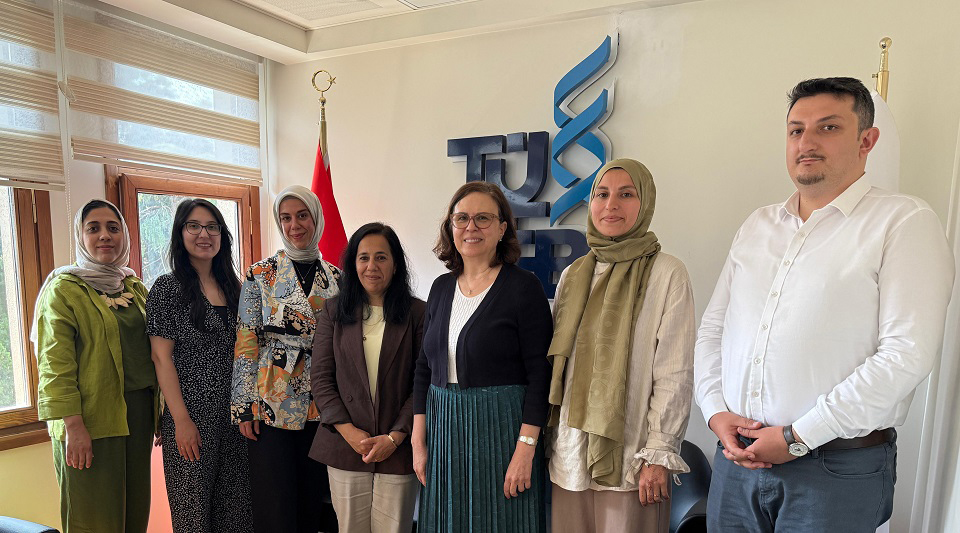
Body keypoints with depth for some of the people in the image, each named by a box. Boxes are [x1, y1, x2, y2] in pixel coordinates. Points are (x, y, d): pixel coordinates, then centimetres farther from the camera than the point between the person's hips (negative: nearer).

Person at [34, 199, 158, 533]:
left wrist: (160, 411, 14)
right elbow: (55, 365, -12)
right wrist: (73, 426, -18)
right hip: (91, 421, -5)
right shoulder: (63, 289, -5)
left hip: (139, 414, 6)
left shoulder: (135, 287, 13)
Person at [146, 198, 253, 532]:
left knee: (235, 504, 12)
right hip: (192, 414, -5)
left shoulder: (233, 286, 9)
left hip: (235, 412, 5)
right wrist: (182, 419, -14)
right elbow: (162, 357, -10)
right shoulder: (167, 288, -6)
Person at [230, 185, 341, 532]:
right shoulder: (260, 274, -2)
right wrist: (244, 405, -8)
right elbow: (246, 340, -4)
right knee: (275, 505, 4)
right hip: (272, 404, -3)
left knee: (312, 500, 13)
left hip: (321, 404, 3)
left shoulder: (336, 277, 6)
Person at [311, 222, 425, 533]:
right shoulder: (334, 311, 5)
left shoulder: (418, 313, -3)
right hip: (345, 447, 2)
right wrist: (348, 430, -7)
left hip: (398, 448, -2)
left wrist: (395, 437, -10)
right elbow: (320, 377, 3)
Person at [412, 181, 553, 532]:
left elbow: (540, 375, -12)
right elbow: (424, 368, 10)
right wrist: (419, 442, 7)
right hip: (444, 431, 5)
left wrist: (526, 449, -17)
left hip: (501, 431, -5)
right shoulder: (441, 287, 7)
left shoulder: (523, 286, -9)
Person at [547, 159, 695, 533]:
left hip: (629, 459, -4)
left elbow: (675, 374, -8)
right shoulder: (573, 275, 8)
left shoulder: (667, 273, -6)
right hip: (570, 455, 4)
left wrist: (658, 454, -10)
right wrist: (546, 439, 11)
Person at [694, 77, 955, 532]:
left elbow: (906, 354, -15)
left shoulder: (904, 221, -5)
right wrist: (716, 411, -2)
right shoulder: (757, 225, 11)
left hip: (838, 469, -4)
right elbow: (713, 328, 11)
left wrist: (798, 436, -15)